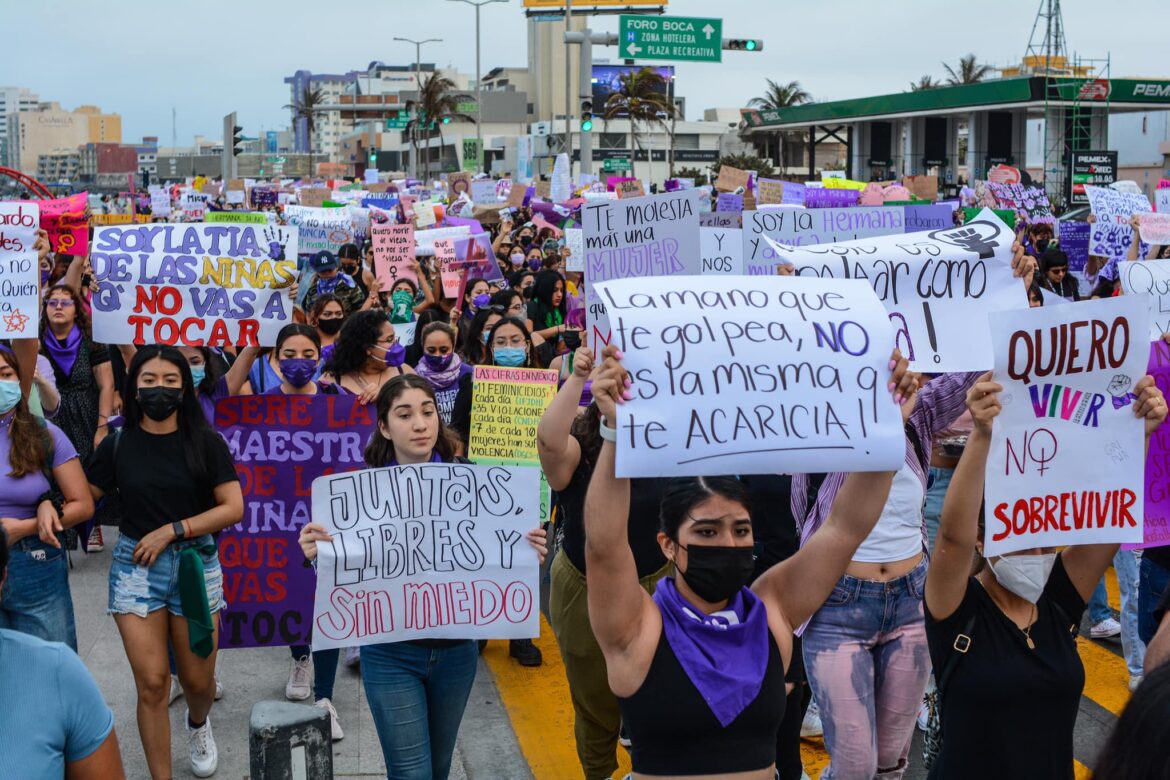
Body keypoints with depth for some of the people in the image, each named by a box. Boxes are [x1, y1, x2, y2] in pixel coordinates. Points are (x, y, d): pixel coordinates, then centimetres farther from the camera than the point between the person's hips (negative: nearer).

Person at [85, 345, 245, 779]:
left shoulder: (205, 442, -3)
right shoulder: (118, 443, 2)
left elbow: (233, 508, -7)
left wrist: (171, 531, -12)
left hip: (195, 564, 0)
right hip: (135, 565, 0)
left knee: (197, 680, 8)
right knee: (151, 683, -7)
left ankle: (198, 723, 45)